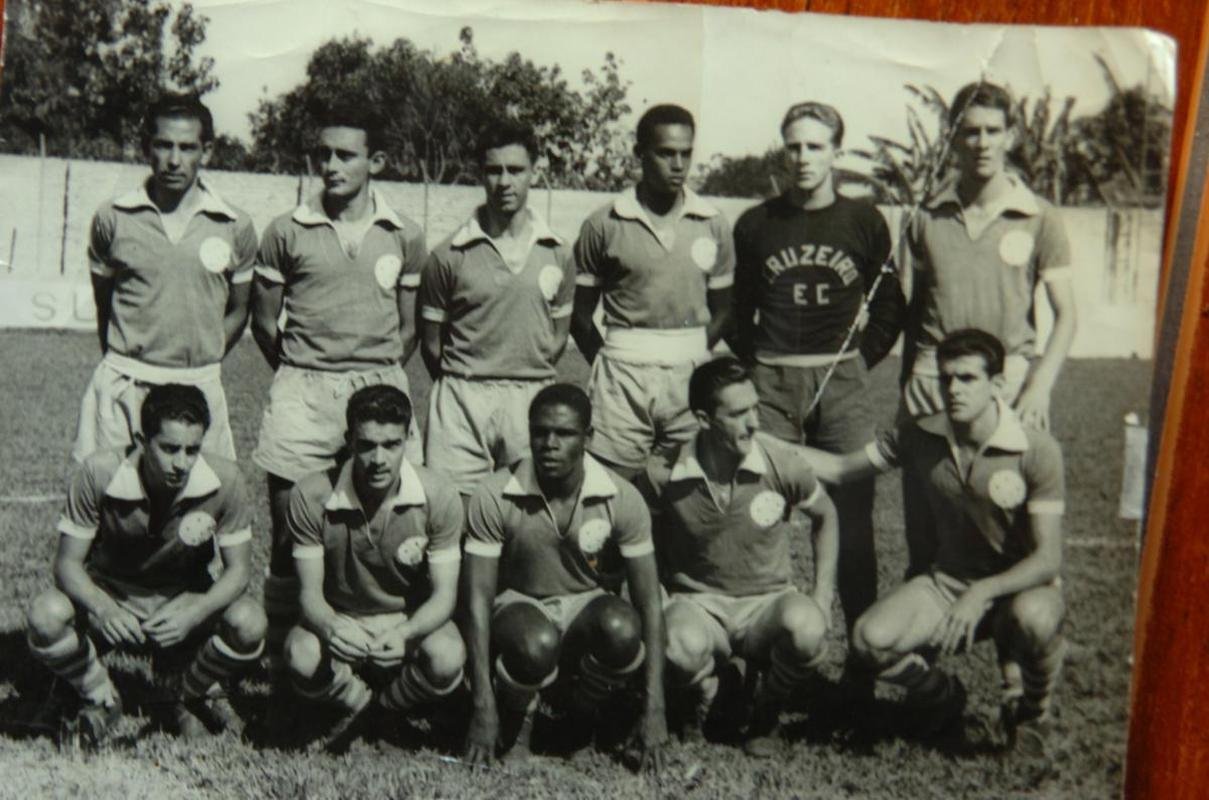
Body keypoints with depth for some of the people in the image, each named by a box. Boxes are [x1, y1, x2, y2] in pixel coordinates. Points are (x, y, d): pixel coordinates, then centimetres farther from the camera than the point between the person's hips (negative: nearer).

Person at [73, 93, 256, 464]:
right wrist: (123, 367, 9)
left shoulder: (235, 227, 2)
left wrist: (198, 364, 5)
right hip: (122, 391, 0)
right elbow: (103, 304, 12)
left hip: (199, 389, 1)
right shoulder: (112, 219, 2)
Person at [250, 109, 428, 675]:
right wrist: (300, 375, 11)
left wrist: (378, 377, 10)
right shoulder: (287, 232, 4)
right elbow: (264, 320, 11)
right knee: (290, 530, 1)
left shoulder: (403, 236, 6)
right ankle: (279, 655, 12)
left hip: (380, 388, 1)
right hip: (301, 393, 0)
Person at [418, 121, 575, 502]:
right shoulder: (449, 256, -1)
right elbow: (431, 343, 5)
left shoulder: (558, 255, 5)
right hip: (462, 399, -1)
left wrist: (528, 378, 8)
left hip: (532, 402, 2)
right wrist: (465, 385, 7)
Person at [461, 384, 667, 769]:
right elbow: (478, 597, -16)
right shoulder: (495, 498, -18)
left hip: (588, 606, 2)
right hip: (520, 605, -1)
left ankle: (586, 715, 0)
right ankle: (515, 718, -1)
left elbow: (649, 601, -13)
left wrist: (654, 708, -19)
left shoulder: (621, 499, -15)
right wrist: (483, 706, -22)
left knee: (622, 630, -35)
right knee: (535, 645, -38)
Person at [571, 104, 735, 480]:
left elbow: (722, 311, 13)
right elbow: (580, 313, 5)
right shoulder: (604, 224, 0)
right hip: (623, 378, -2)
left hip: (691, 376, 2)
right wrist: (608, 365, -1)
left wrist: (692, 360, 4)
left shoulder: (713, 225, 6)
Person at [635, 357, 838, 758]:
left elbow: (825, 516, 7)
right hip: (697, 602, -1)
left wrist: (823, 595, 0)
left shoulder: (783, 463, -12)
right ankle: (706, 694, 4)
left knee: (807, 628, -35)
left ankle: (767, 709, 1)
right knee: (682, 647, -38)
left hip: (768, 601, 1)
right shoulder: (663, 476, -13)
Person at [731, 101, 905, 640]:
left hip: (842, 383, 0)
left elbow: (890, 308, 11)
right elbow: (739, 311, 15)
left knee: (852, 517, -2)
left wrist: (858, 362, 5)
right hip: (772, 384, 1)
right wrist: (756, 365, 8)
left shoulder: (863, 222, 5)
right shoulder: (755, 224, 6)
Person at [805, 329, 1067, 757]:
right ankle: (941, 697, 12)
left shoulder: (1037, 449, -18)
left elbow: (1048, 558, -20)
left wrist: (982, 594, -35)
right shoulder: (921, 437, -6)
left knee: (1034, 620, -40)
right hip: (949, 581, 3)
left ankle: (1030, 709, -2)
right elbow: (839, 467, 2)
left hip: (1021, 585, -3)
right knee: (871, 638, -24)